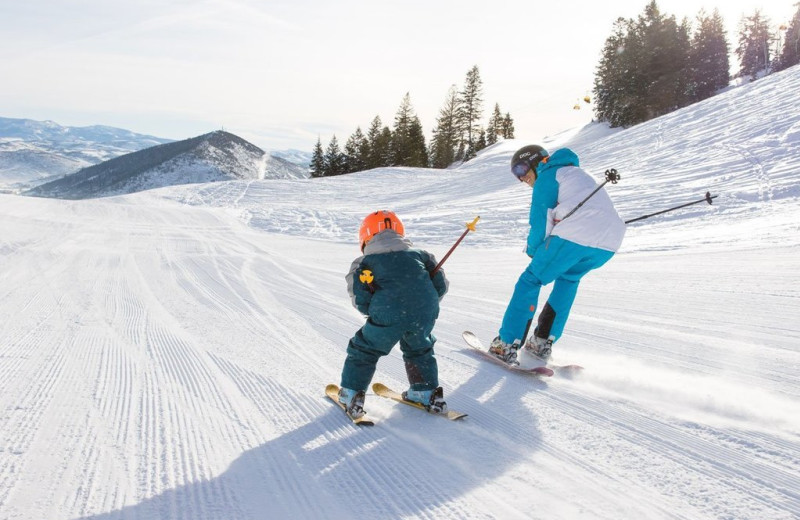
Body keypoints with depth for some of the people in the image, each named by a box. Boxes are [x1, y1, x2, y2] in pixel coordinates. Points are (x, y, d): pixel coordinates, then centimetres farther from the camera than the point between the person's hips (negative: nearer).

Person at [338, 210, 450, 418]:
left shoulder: (366, 262, 12)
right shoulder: (419, 253, 22)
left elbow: (360, 300, 2)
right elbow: (440, 285, 19)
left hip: (388, 317, -4)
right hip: (425, 315, 4)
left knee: (363, 350, 18)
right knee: (420, 350, 31)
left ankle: (351, 396, 22)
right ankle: (428, 393, 35)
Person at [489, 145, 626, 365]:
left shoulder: (547, 175, 10)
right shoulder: (576, 172, 35)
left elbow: (541, 221, 2)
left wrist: (532, 250, 20)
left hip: (574, 237, -8)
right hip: (609, 245, 8)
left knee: (530, 280, 6)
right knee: (569, 277, 30)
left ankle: (506, 344, 1)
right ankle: (543, 342, 24)